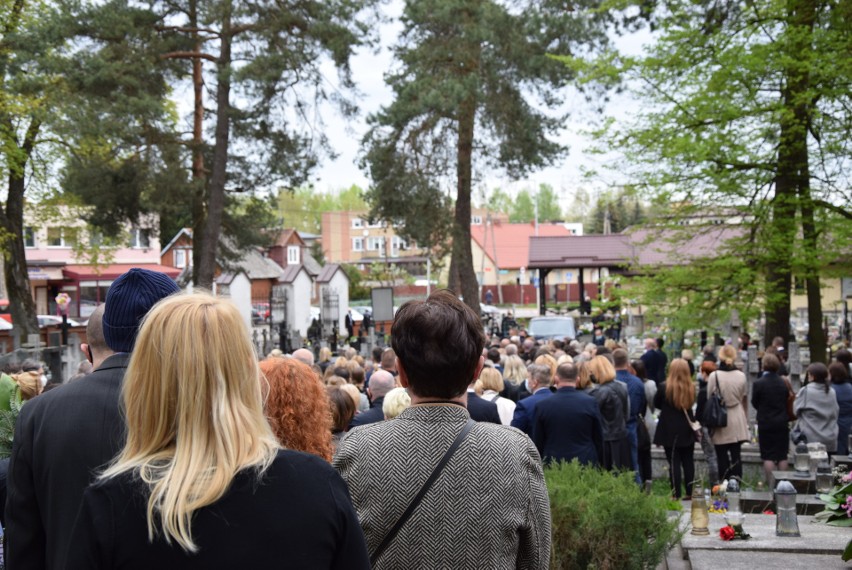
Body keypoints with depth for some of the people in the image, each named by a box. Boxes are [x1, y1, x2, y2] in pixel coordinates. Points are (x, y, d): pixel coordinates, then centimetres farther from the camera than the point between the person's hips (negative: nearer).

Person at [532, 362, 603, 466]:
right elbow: (599, 439, 2)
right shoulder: (590, 403, -5)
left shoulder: (543, 406, -4)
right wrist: (597, 463, 14)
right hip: (586, 464, 0)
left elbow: (538, 443, 3)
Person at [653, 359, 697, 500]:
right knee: (688, 462, 12)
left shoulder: (664, 387, -13)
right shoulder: (691, 388, -3)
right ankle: (690, 492, 16)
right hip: (687, 431, 4)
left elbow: (656, 404, 1)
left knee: (674, 462, 1)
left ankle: (676, 494, 1)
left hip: (670, 431, -4)